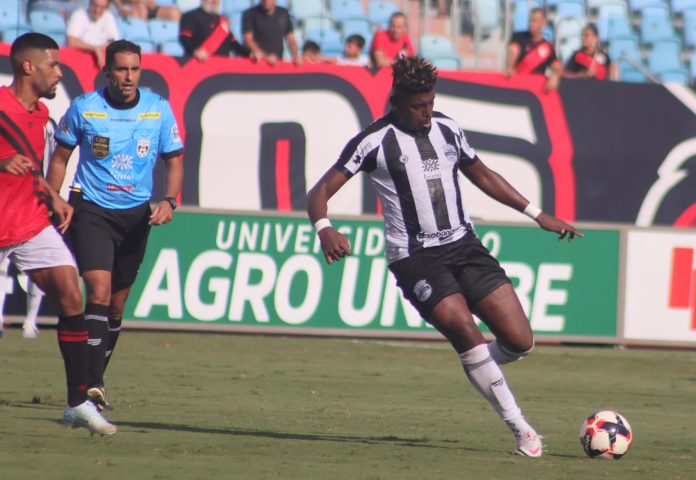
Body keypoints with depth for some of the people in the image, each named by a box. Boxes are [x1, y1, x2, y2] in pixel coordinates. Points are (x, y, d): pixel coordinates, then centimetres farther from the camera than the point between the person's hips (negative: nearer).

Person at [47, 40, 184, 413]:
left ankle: (95, 379, 25)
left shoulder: (158, 110, -2)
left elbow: (174, 160, 7)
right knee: (99, 289, -19)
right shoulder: (83, 108, -6)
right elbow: (60, 157, 6)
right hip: (91, 209, -3)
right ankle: (92, 384, -24)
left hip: (136, 214, 3)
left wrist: (169, 200, -9)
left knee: (117, 302, 9)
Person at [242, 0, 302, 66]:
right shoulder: (249, 14, -3)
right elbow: (248, 39, -12)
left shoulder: (284, 14, 10)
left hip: (278, 61, 4)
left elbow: (291, 39, 15)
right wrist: (266, 57, -28)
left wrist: (296, 56, -4)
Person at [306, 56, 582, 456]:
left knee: (520, 341, -6)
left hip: (463, 244, 5)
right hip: (415, 257, -5)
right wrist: (325, 230, -30)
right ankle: (521, 430, -15)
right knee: (464, 329, -23)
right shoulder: (375, 141, -6)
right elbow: (320, 192, -8)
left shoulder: (447, 129, 11)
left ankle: (478, 371, 28)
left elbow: (483, 175, 25)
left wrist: (538, 215, 23)